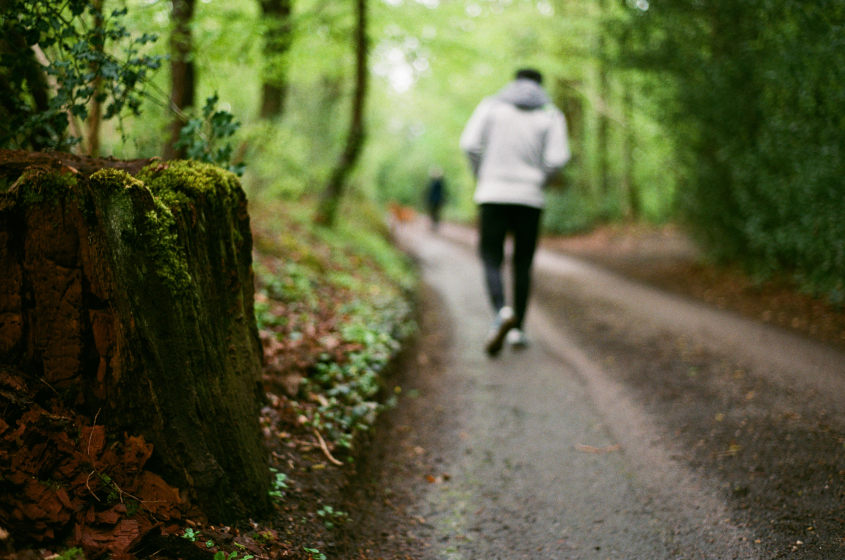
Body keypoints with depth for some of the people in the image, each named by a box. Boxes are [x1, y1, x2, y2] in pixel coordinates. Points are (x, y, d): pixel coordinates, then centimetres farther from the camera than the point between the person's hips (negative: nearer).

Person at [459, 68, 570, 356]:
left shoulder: (491, 105, 6)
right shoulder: (551, 115, 6)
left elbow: (470, 143, -6)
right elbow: (557, 157, -7)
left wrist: (481, 177, 7)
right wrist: (539, 181, 10)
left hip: (492, 194, -1)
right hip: (530, 199, 1)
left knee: (491, 262, 0)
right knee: (523, 265, 13)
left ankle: (501, 311, -28)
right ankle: (517, 329, 14)